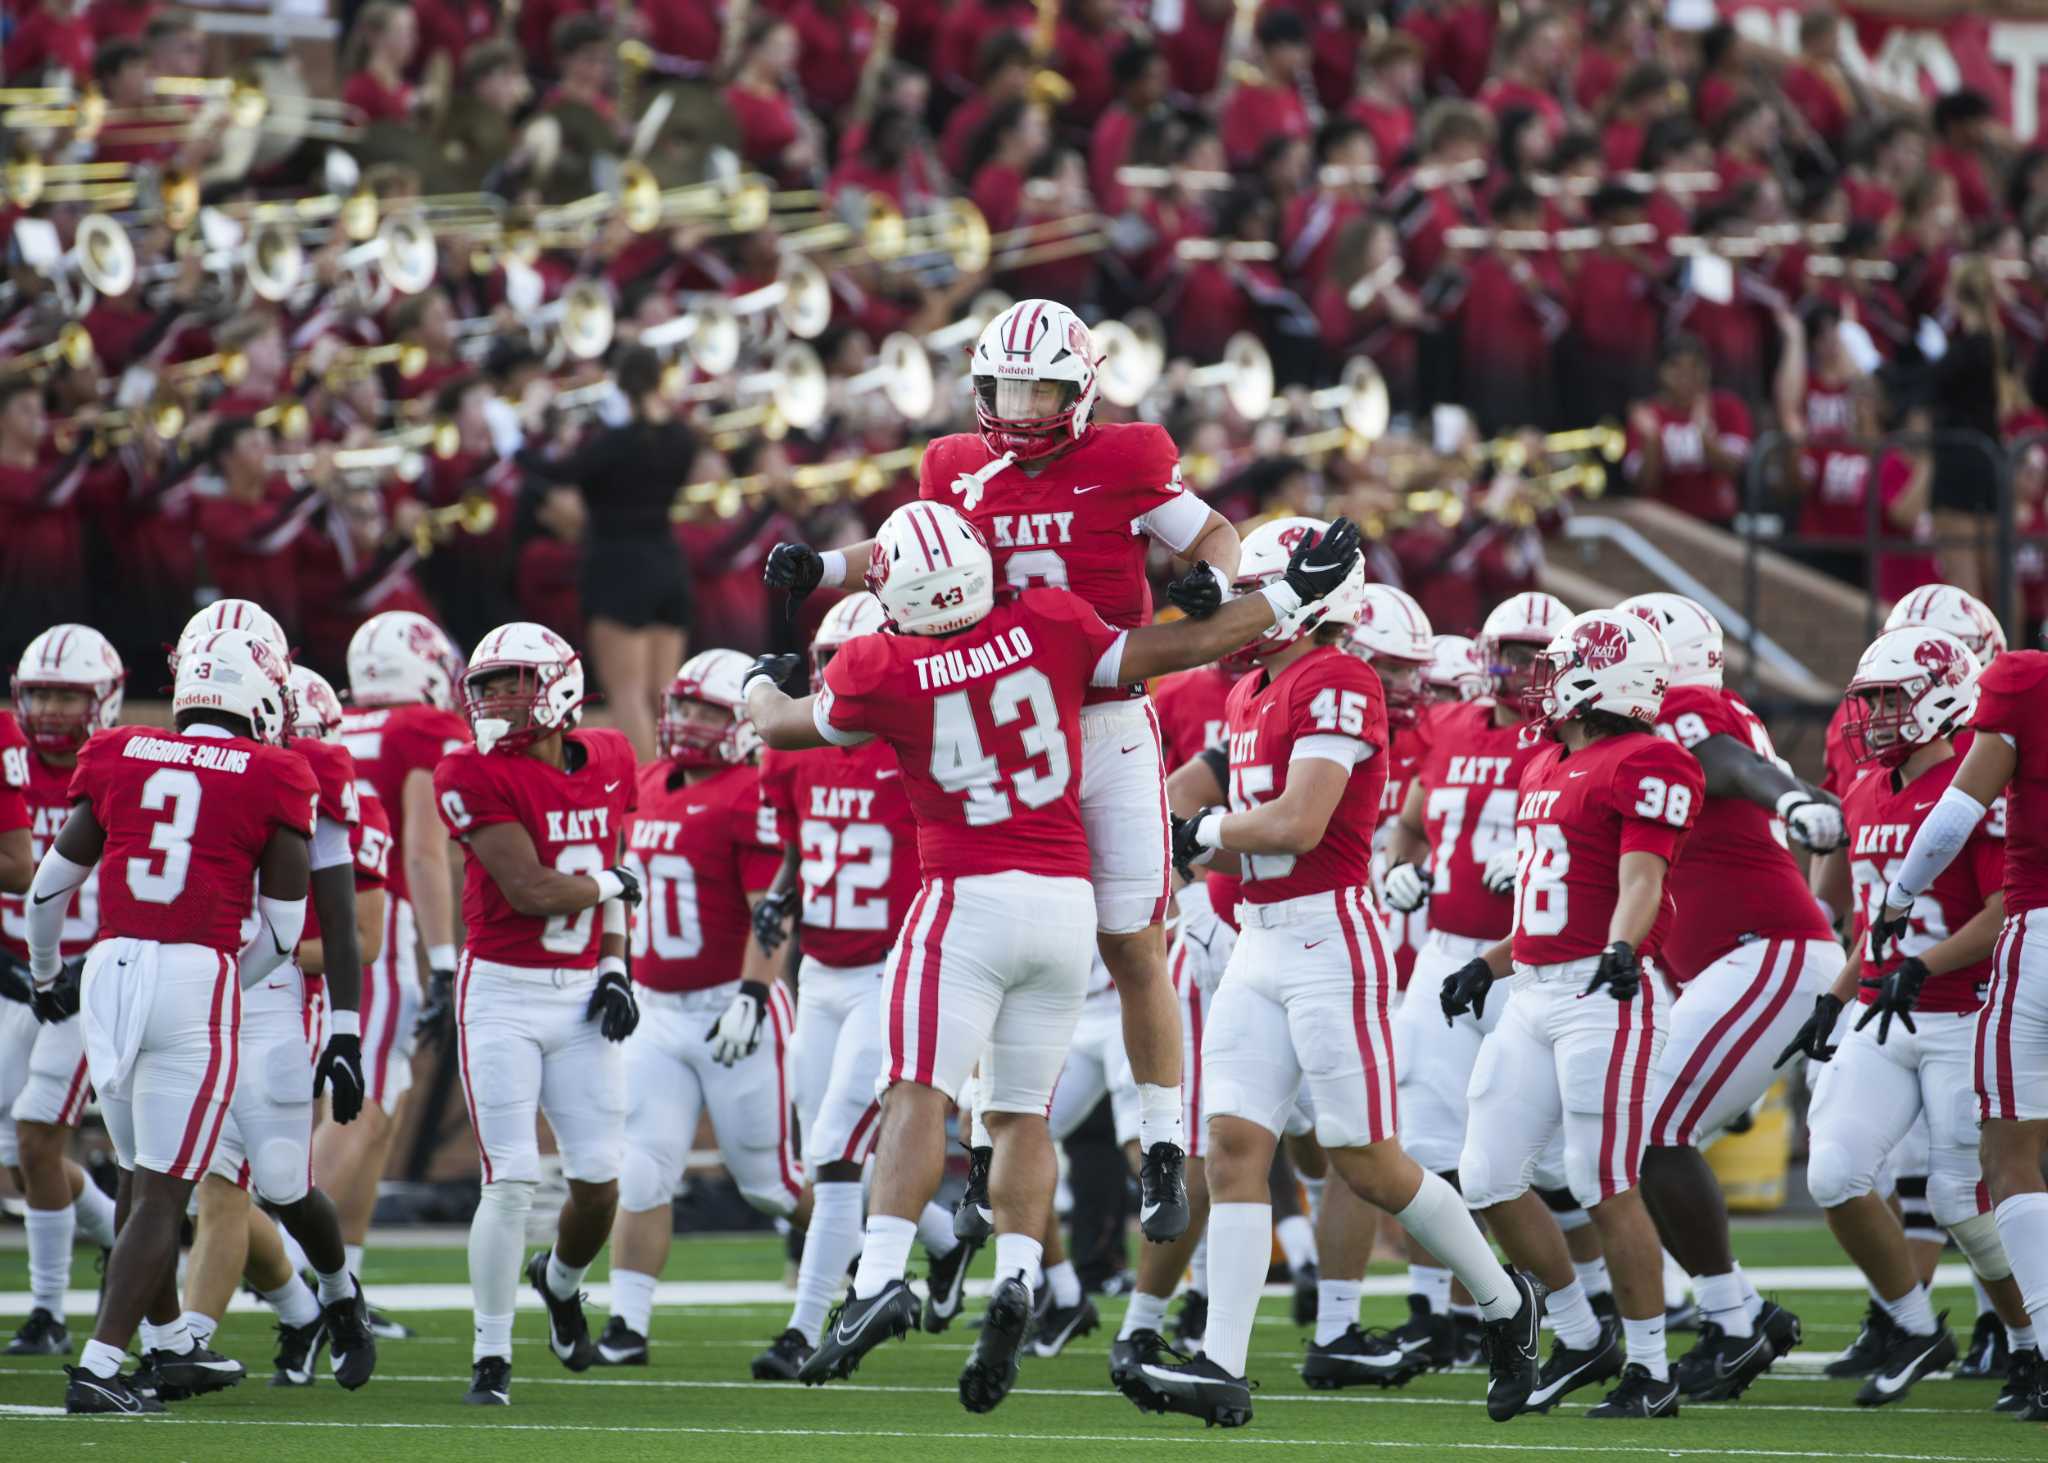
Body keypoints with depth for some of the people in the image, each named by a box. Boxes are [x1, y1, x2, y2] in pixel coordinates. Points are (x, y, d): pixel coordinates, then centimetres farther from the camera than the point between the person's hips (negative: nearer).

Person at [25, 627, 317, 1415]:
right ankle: (99, 1366, -8)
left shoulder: (118, 757, 9)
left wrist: (46, 974, 33)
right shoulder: (273, 781, 1)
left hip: (112, 970, 4)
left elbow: (49, 885, 16)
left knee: (143, 1174, 20)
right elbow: (283, 927, 4)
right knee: (161, 1192, -1)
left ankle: (169, 1345, 32)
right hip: (198, 977, -4)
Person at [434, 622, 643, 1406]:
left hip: (580, 995, 5)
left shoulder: (607, 762, 6)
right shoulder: (477, 776, -13)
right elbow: (529, 890, -17)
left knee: (599, 1180, 4)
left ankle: (561, 1283, 37)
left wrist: (614, 969, 6)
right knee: (511, 1181, -9)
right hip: (503, 994, -5)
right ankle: (491, 1356, 2)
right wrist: (609, 885, -2)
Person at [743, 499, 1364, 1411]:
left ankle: (882, 1278, -23)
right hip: (1067, 899, 4)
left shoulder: (884, 671, -6)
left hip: (970, 899, -4)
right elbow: (1175, 650, 8)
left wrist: (764, 680, 35)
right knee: (1020, 1113, 8)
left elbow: (777, 725, 11)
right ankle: (1015, 1280, -10)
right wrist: (1292, 594, 18)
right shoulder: (1049, 626, -1)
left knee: (916, 1093, -8)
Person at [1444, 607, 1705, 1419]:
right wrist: (1487, 965, 28)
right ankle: (1578, 1334, 21)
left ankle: (1650, 1369, 2)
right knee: (1488, 1178, 6)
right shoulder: (1546, 768, 20)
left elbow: (1641, 879, -21)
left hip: (1604, 995, -9)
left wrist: (1622, 949, -37)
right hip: (1533, 995, 9)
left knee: (1605, 1186, -8)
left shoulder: (1645, 766, -9)